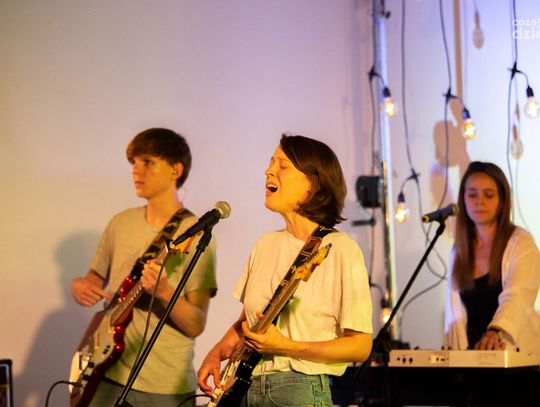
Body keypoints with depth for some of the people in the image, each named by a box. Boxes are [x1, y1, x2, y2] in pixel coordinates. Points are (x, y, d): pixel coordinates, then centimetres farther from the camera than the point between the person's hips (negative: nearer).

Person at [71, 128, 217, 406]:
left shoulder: (195, 234, -9)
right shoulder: (121, 224, 7)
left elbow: (196, 325, -11)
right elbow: (94, 281, 18)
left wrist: (164, 292, -29)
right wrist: (79, 287, -4)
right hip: (107, 376, 5)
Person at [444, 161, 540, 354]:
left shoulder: (521, 244, -6)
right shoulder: (459, 251, 10)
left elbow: (517, 297, -23)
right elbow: (455, 311, 9)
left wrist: (495, 332, -40)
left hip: (518, 353, -4)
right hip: (473, 355, 4)